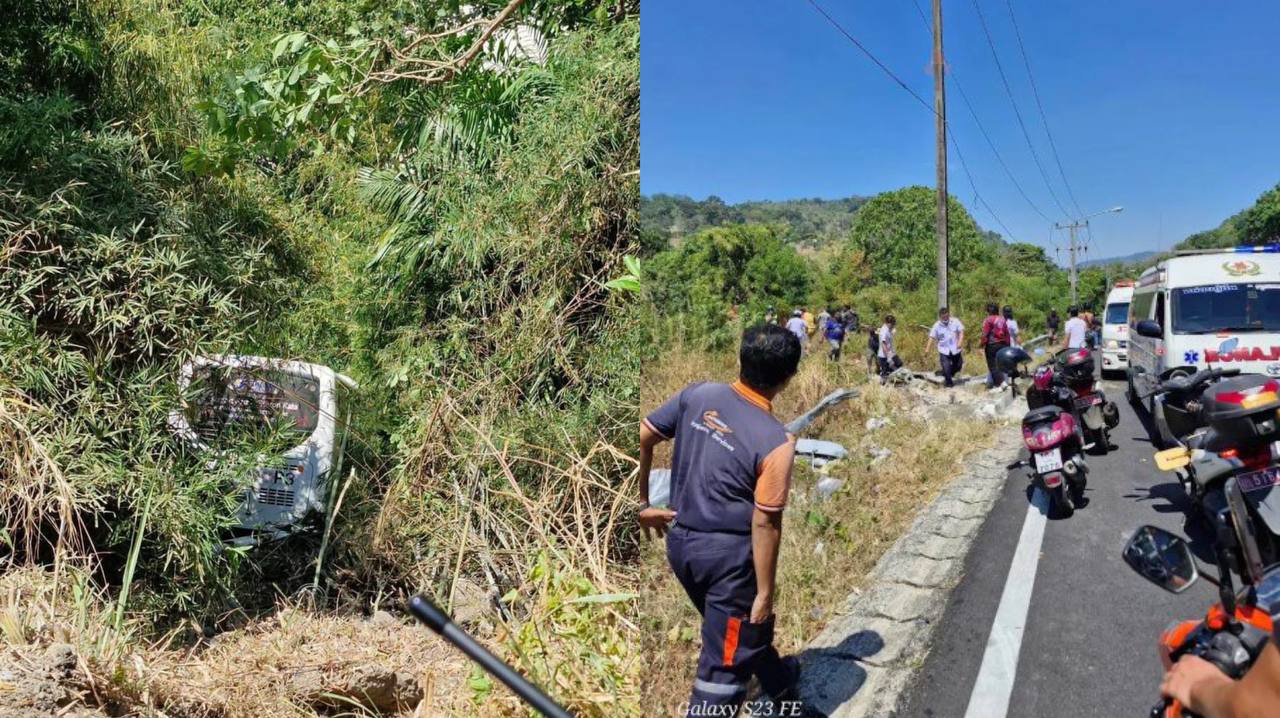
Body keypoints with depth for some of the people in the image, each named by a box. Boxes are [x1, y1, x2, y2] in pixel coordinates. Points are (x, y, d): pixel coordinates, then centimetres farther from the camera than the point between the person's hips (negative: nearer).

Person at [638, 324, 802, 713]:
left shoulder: (697, 395, -7)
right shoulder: (776, 441, -21)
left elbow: (641, 439, -4)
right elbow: (764, 524, -18)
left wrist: (642, 503, 6)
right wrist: (765, 592, -7)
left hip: (679, 541, 7)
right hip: (729, 554, -7)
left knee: (745, 627, 30)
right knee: (724, 663, 10)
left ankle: (781, 683, 56)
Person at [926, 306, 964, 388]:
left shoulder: (955, 322, -4)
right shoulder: (937, 325, -5)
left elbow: (961, 332, -6)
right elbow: (932, 337, -7)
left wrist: (960, 342, -21)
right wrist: (927, 349, -17)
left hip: (955, 350, 2)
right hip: (944, 350, -2)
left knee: (957, 366, 12)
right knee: (946, 368, -7)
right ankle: (948, 382, 13)